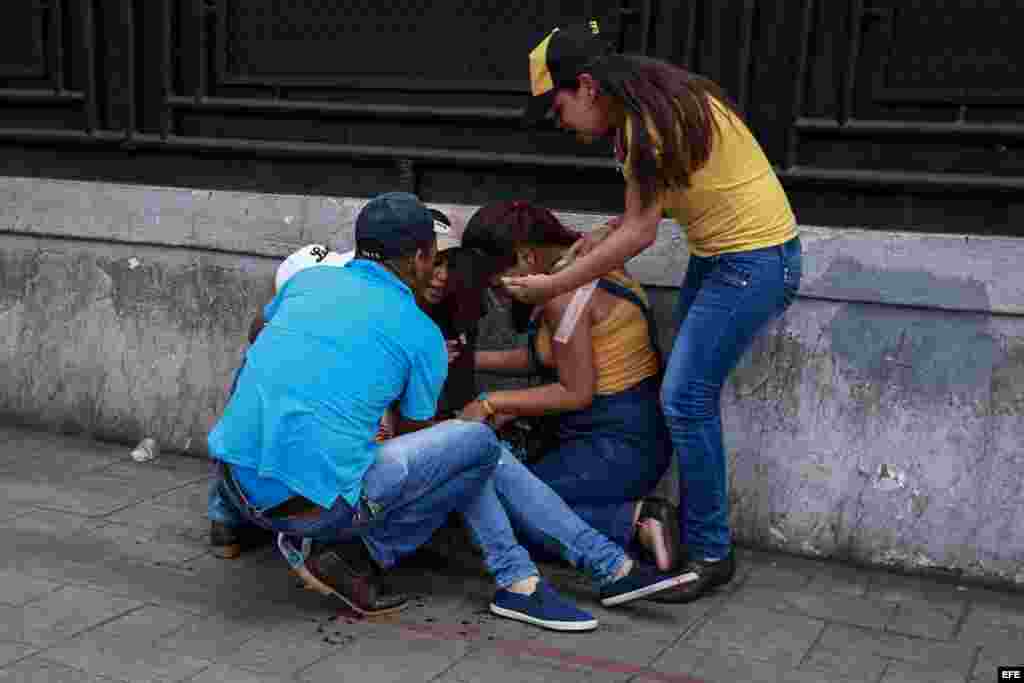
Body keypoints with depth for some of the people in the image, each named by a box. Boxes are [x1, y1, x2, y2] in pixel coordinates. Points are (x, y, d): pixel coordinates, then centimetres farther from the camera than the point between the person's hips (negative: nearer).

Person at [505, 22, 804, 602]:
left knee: (685, 399, -9)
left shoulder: (651, 122, -22)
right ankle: (694, 525, 19)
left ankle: (711, 554, 2)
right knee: (688, 393, 9)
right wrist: (601, 244, -4)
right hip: (716, 254, 10)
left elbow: (639, 233, -20)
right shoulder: (647, 106, 7)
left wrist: (552, 286, -14)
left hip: (756, 260, -10)